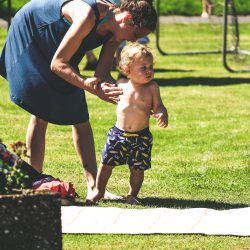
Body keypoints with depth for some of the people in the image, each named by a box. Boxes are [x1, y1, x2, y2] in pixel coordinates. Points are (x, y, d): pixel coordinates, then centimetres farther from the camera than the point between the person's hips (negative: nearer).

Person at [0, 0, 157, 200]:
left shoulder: (115, 31, -13)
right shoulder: (88, 16, -38)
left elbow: (102, 74, -11)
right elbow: (57, 64, -34)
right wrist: (86, 84, -46)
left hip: (54, 46, 8)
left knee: (80, 117, 1)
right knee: (41, 114, -13)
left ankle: (94, 186, 0)